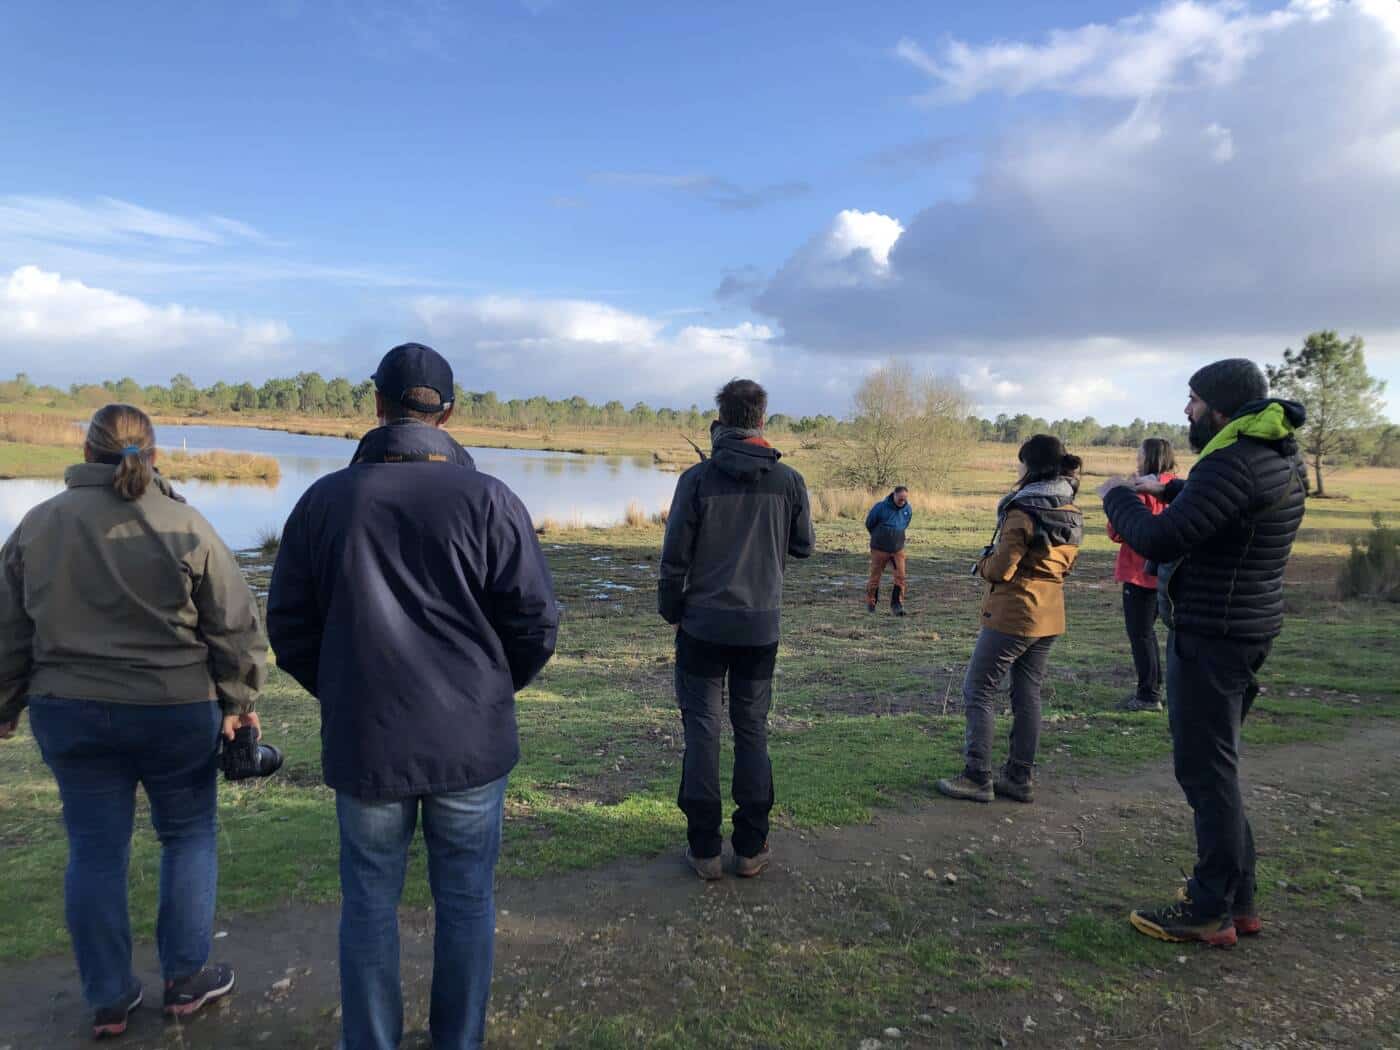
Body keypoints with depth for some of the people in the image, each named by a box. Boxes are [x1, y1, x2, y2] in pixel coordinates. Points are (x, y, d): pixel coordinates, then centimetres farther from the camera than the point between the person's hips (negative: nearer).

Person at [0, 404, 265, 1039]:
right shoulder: (185, 525, -10)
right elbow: (234, 627, -8)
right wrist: (238, 700, 4)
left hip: (70, 715, 3)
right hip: (177, 713, -2)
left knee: (95, 850, 13)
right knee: (188, 838, 14)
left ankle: (108, 1000, 24)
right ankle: (185, 981, 23)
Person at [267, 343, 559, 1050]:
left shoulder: (325, 499, -3)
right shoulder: (488, 500, -10)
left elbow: (290, 628, 2)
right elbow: (536, 624, -8)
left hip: (364, 745, 1)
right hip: (470, 742, -1)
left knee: (370, 903, 18)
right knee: (465, 900, 16)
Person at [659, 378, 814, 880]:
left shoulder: (698, 478, -10)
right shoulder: (789, 481, -4)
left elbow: (675, 557, -7)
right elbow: (803, 547, 8)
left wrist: (670, 610, 6)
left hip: (704, 622, -2)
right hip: (761, 625, 2)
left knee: (702, 729, 7)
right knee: (752, 730, 12)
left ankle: (704, 848, 11)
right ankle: (751, 847, 17)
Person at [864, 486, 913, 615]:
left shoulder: (908, 509, -5)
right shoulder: (880, 507, -17)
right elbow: (869, 524, -1)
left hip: (898, 549, 3)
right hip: (880, 549, -3)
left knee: (901, 577, -9)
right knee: (875, 577, 7)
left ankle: (897, 604, 0)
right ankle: (871, 603, 27)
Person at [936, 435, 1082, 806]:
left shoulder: (1023, 511, -18)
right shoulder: (1073, 514, 7)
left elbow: (1000, 569, -18)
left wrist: (984, 562, 4)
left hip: (1012, 613, -8)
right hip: (1050, 616, 8)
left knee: (979, 690, 3)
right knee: (1028, 695, 14)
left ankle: (977, 778, 4)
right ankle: (1020, 778, 20)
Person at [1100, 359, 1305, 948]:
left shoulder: (1234, 464, -22)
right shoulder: (1278, 458, 11)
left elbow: (1160, 540, -27)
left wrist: (1117, 499, -11)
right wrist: (1167, 490, 19)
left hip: (1211, 635, -10)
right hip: (1246, 628, 10)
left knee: (1204, 768, -2)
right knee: (1215, 766, 18)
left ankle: (1212, 911, 8)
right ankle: (1236, 898, 27)